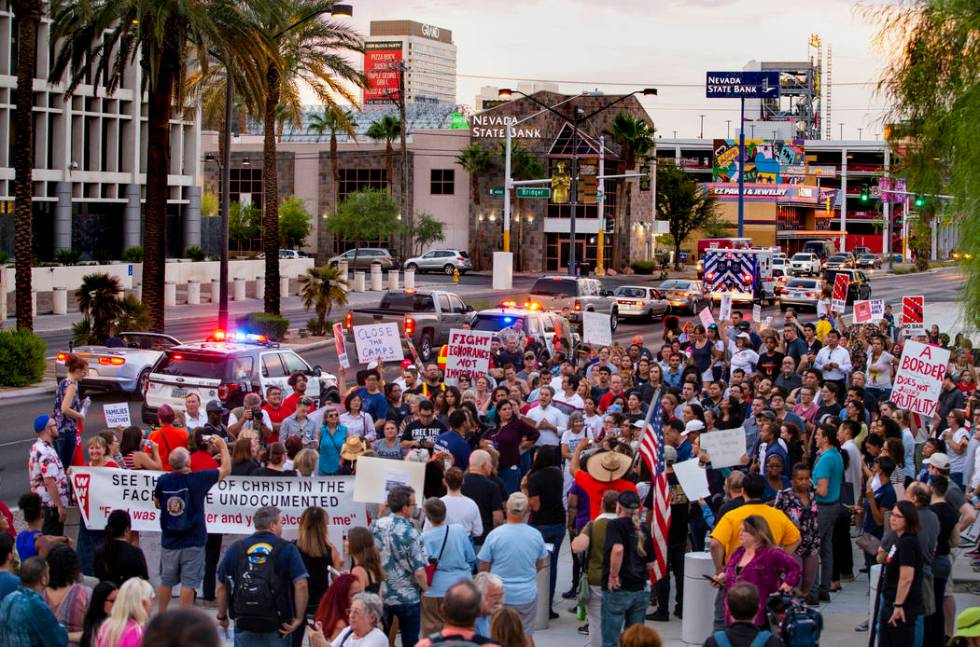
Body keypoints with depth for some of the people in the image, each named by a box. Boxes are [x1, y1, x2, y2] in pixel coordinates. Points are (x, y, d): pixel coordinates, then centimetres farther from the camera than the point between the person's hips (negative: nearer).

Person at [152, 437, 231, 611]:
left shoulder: (163, 480, -6)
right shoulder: (196, 480, -15)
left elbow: (157, 504, 11)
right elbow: (226, 468, -6)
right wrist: (222, 445, 6)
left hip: (169, 540, 4)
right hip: (193, 541, -4)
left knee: (166, 581, 14)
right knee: (188, 583, 0)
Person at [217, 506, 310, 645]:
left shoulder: (235, 549, 5)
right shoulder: (286, 549, -3)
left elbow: (221, 587, 8)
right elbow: (301, 585, -13)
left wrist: (222, 616, 20)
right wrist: (299, 618, -6)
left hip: (244, 624, 2)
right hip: (277, 627, -2)